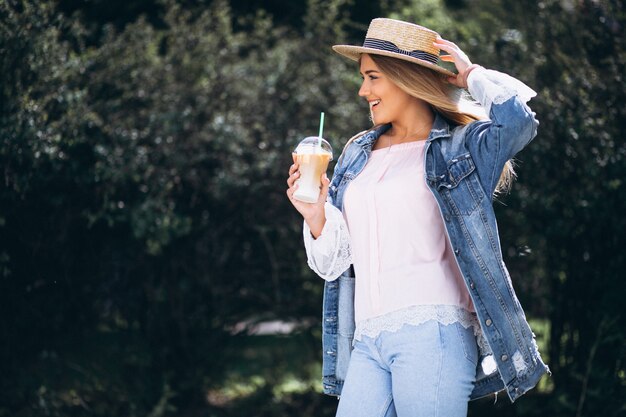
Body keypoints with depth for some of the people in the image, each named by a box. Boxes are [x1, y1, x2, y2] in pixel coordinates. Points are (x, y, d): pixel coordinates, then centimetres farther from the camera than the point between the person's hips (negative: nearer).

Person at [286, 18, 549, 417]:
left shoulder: (462, 147, 4)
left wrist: (471, 74, -1)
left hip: (433, 332, -5)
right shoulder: (357, 155, 20)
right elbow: (335, 261, 20)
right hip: (368, 340, 5)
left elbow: (517, 119, -18)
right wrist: (316, 216, 0)